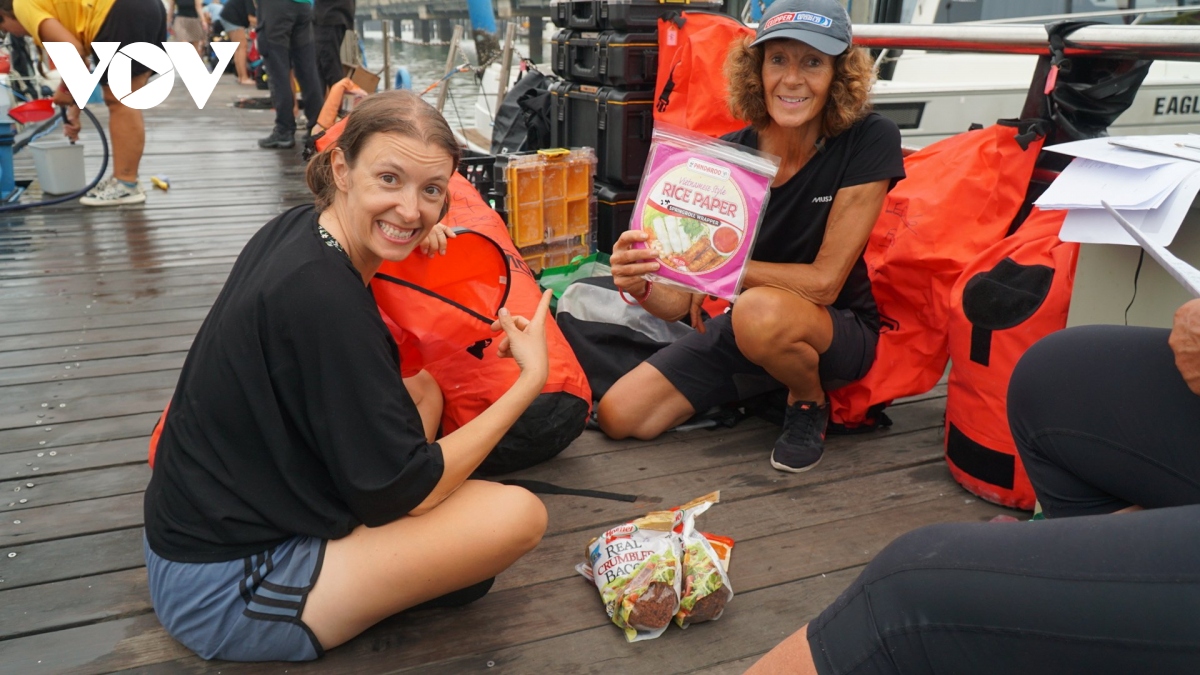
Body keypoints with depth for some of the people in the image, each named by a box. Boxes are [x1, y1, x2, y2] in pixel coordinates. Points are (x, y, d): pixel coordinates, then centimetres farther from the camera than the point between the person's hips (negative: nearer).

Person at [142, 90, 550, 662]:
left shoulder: (296, 228, -2)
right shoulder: (323, 299, -28)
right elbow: (406, 492, -20)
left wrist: (398, 246, 3)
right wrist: (531, 379, -14)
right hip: (224, 594, -9)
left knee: (422, 389, 15)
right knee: (518, 514, -18)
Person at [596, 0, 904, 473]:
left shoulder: (869, 141, -19)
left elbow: (824, 282, -22)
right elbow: (678, 301, -15)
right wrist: (640, 284, -37)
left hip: (841, 330, -4)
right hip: (742, 328, 4)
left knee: (761, 310, -39)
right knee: (618, 417, -6)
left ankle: (809, 405, -5)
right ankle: (754, 391, 18)